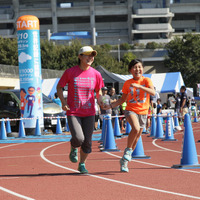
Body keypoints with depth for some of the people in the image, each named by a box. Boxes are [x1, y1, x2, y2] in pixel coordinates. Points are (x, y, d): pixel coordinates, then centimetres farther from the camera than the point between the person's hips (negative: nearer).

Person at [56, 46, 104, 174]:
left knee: (87, 142, 4)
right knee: (78, 138, -19)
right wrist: (63, 101, -10)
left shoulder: (96, 74, 0)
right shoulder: (70, 72, -7)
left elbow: (98, 91, 14)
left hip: (89, 112, 3)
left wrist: (100, 100, -6)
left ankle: (82, 165, 26)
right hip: (73, 112, -3)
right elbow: (59, 87, 4)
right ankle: (74, 148, 18)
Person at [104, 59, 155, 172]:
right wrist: (111, 105, -1)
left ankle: (125, 160, 23)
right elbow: (123, 99, 12)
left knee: (136, 138, 7)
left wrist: (138, 86, -29)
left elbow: (153, 92, -21)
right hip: (131, 110, -1)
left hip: (143, 112, 1)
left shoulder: (146, 80, -3)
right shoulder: (128, 83, 2)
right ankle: (128, 150, -15)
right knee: (136, 128, -32)